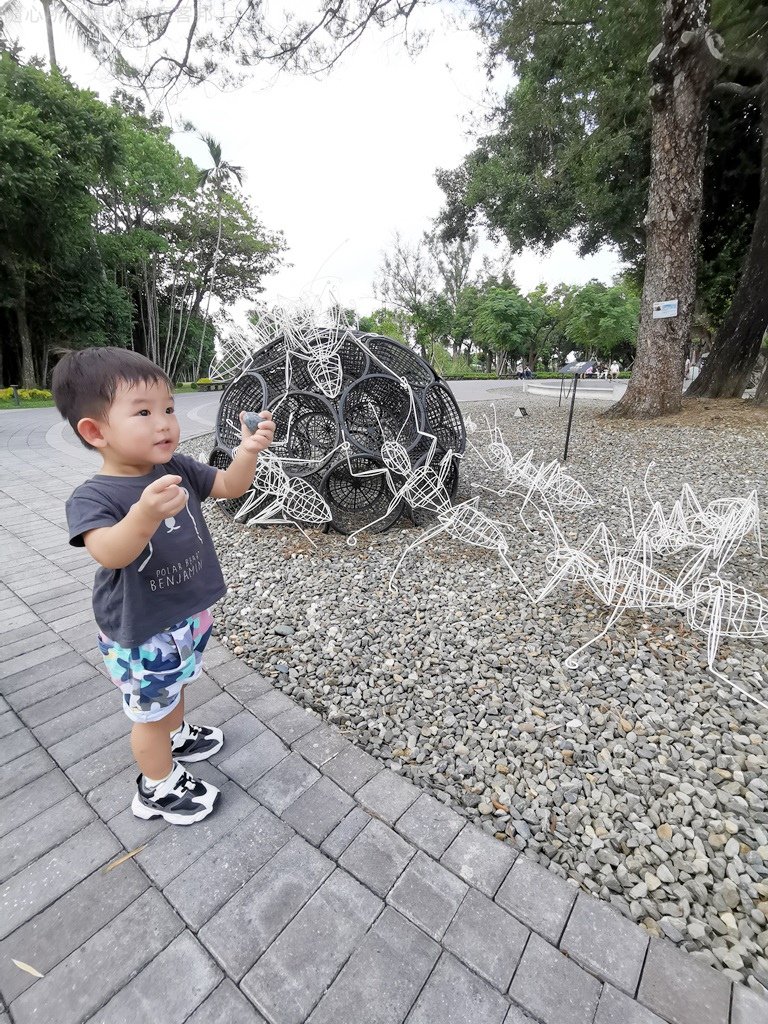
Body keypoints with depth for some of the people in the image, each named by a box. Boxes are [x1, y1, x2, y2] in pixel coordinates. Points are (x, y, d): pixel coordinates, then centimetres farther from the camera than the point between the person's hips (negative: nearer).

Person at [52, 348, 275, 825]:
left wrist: (248, 451, -22)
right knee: (151, 710, 15)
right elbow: (109, 554, -39)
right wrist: (145, 515, -60)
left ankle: (177, 737, 57)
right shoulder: (93, 496, -23)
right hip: (140, 633, -6)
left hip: (189, 612, 6)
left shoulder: (179, 469, -6)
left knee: (174, 686, 30)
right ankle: (158, 786, 40)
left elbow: (231, 485, -2)